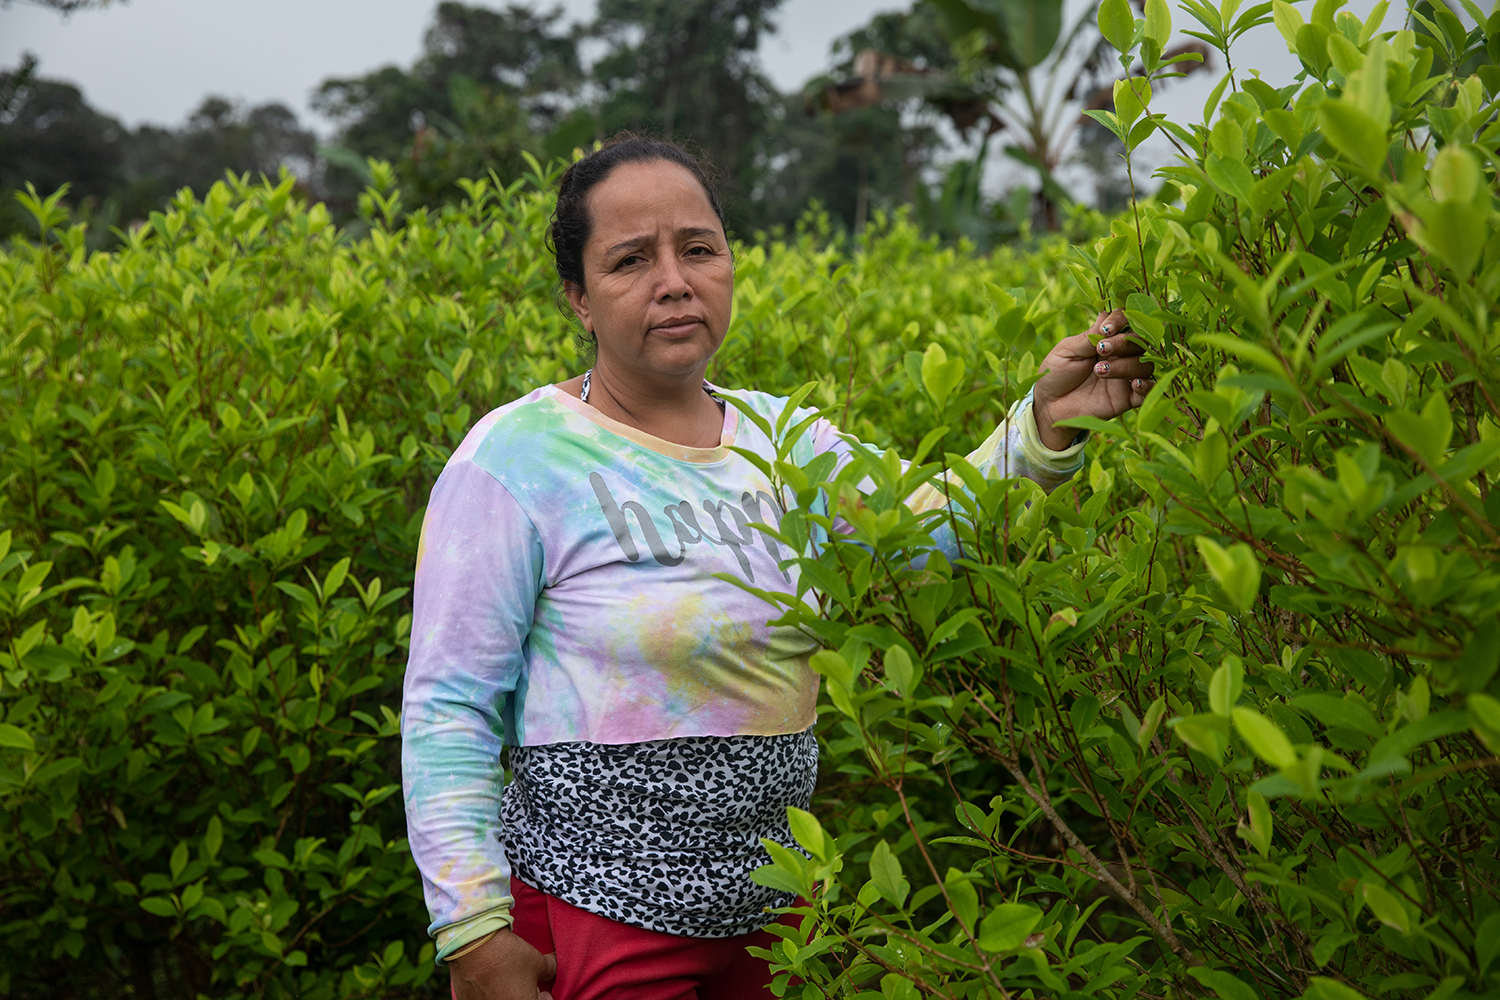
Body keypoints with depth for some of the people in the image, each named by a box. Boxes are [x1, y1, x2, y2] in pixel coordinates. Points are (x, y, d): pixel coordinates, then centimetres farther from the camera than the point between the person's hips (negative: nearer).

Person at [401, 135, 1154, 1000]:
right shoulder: (515, 461, -11)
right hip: (595, 919, -5)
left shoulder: (778, 440, 5)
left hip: (767, 903, 5)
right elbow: (448, 715, -12)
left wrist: (1046, 426, -25)